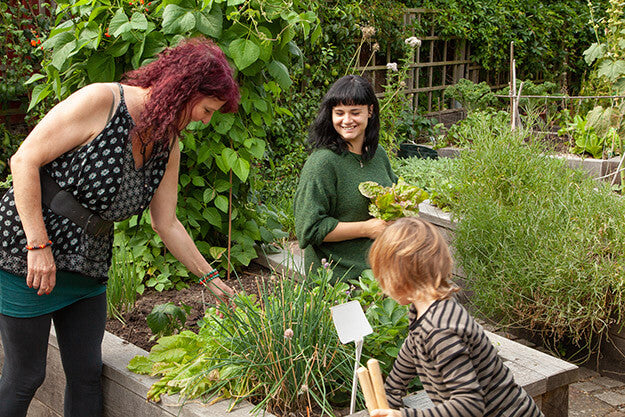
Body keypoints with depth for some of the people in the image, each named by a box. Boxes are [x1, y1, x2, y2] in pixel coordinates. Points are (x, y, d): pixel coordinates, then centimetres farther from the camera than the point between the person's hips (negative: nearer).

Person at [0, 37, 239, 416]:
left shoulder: (168, 146, 4)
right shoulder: (102, 101, -19)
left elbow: (167, 223, 11)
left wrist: (211, 277, 14)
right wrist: (38, 246, -21)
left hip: (89, 265, 7)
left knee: (88, 373, 10)